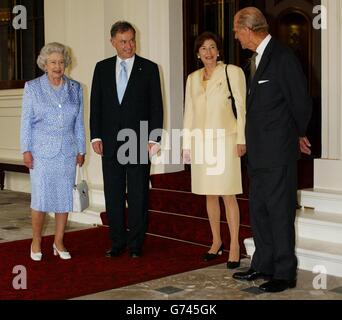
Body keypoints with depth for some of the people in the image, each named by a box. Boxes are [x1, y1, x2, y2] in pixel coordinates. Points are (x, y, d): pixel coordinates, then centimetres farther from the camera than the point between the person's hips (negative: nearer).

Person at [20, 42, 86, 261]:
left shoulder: (75, 89, 9)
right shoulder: (32, 88, 3)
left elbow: (79, 123, 11)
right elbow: (26, 121, 1)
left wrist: (81, 150, 9)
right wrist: (26, 150, -5)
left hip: (67, 152, 3)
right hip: (42, 151, -2)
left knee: (65, 196, 4)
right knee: (40, 198, -5)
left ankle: (59, 242, 17)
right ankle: (36, 241, 13)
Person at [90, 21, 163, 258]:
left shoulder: (149, 68, 2)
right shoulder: (102, 68, 10)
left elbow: (156, 105, 0)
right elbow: (96, 104, 9)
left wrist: (154, 138, -8)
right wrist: (96, 136, 1)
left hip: (139, 141, -2)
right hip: (110, 141, 3)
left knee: (138, 194, 3)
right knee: (113, 194, 7)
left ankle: (136, 243, 12)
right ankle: (117, 242, 17)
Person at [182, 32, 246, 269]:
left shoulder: (233, 72, -1)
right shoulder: (193, 78, 13)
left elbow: (241, 107, -3)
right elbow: (189, 112, 14)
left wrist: (241, 139, -8)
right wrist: (186, 144, 11)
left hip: (225, 140, -5)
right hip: (201, 142, 5)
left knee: (228, 195, -6)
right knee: (210, 194, 10)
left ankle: (234, 246, 1)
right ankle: (217, 242, 20)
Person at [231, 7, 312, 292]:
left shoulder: (283, 57, -14)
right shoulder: (258, 58, 14)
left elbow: (301, 102, -12)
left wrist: (298, 134, 3)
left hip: (278, 151, -9)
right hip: (259, 151, 9)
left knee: (280, 212, -1)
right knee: (259, 210, 15)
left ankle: (284, 273, 10)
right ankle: (264, 266, 27)